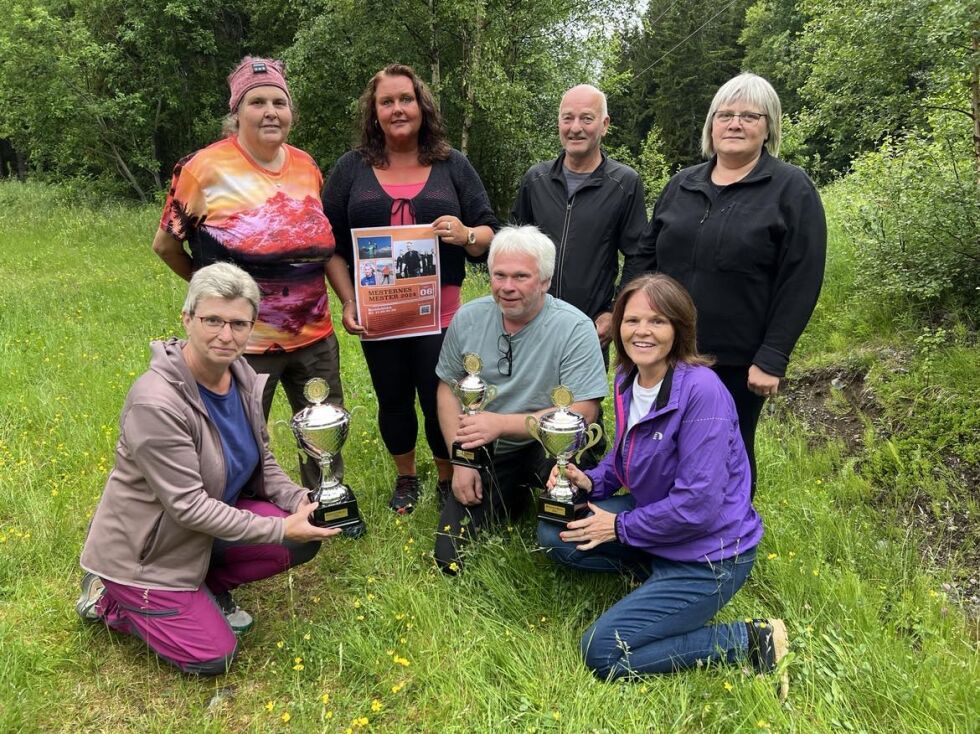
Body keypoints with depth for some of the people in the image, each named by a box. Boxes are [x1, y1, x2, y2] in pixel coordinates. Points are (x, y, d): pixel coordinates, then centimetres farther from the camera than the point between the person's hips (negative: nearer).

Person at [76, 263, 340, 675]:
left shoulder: (243, 377, -8)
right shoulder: (155, 403, -31)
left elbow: (262, 461, 4)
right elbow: (188, 506, -28)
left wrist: (299, 501, -14)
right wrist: (280, 529, -27)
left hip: (212, 520, 7)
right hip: (143, 550, -6)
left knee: (304, 539, -10)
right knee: (213, 657, -4)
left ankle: (208, 587, 13)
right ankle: (109, 601, 16)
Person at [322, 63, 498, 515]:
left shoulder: (452, 165, 5)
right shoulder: (352, 168, 5)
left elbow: (490, 233, 4)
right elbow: (330, 242, 5)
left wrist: (466, 234, -19)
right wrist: (347, 301, -5)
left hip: (439, 313, -1)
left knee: (441, 402, 2)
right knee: (393, 401, 14)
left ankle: (449, 482, 27)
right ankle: (406, 478, 37)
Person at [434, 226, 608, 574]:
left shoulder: (574, 328, -17)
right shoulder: (468, 318, -3)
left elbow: (583, 413, -21)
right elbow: (448, 388, 4)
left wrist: (501, 423, -26)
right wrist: (461, 462, -6)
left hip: (548, 447, -4)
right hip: (486, 456, 4)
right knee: (450, 560, -4)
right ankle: (513, 500, 24)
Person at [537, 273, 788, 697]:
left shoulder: (702, 391, -27)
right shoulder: (627, 378, -2)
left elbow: (698, 504, -28)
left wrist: (621, 526, -15)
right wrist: (589, 481, -6)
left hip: (708, 555, -8)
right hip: (655, 522, 8)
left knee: (602, 653, -10)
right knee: (553, 534, 1)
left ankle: (749, 640, -1)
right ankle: (655, 572, 10)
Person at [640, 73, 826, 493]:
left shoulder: (792, 190, -4)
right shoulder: (682, 184, 9)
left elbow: (801, 282, -10)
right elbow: (649, 257, 14)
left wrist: (772, 359, -15)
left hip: (738, 361, -4)